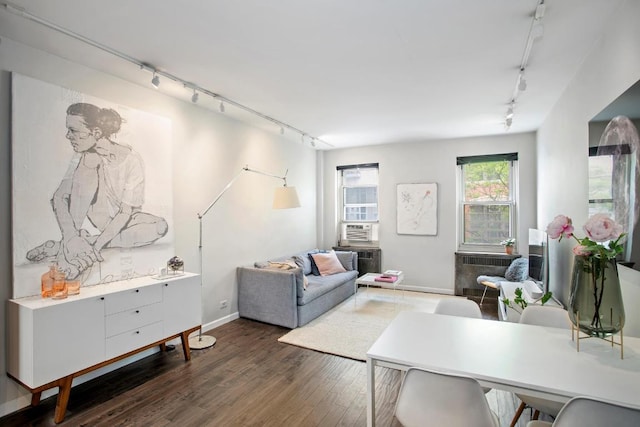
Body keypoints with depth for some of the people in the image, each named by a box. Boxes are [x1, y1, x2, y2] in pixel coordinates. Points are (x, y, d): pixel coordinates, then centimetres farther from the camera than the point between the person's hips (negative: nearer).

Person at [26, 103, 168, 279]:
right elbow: (58, 197, -19)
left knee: (160, 226, -33)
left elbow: (126, 211, -25)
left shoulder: (131, 159, -22)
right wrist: (70, 236, -35)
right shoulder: (82, 158, -11)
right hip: (94, 218, 1)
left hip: (123, 221, -1)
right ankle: (69, 246, -26)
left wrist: (97, 244, -33)